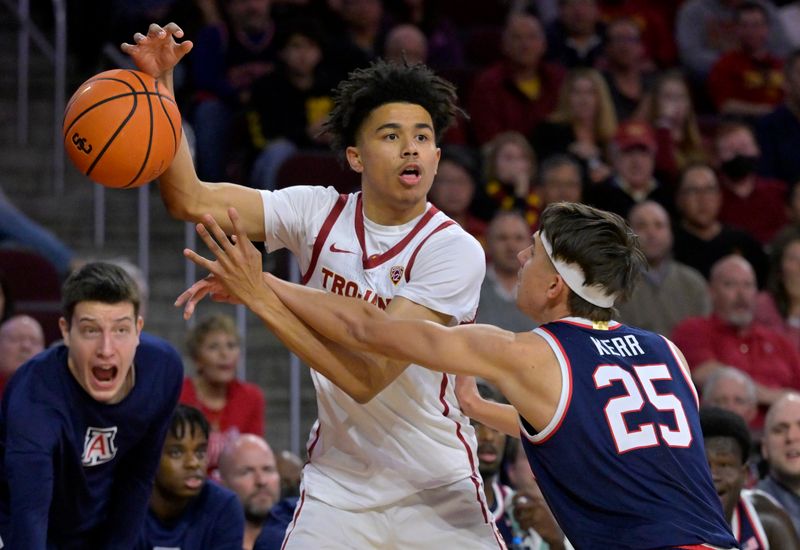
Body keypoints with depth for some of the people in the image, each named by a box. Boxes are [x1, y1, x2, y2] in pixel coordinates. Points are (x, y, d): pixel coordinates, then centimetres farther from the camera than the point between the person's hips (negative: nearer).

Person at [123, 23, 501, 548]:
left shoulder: (454, 250, -18)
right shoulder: (320, 213, -4)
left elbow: (368, 377, -25)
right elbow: (191, 200, -7)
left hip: (439, 495, -3)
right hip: (338, 486, 3)